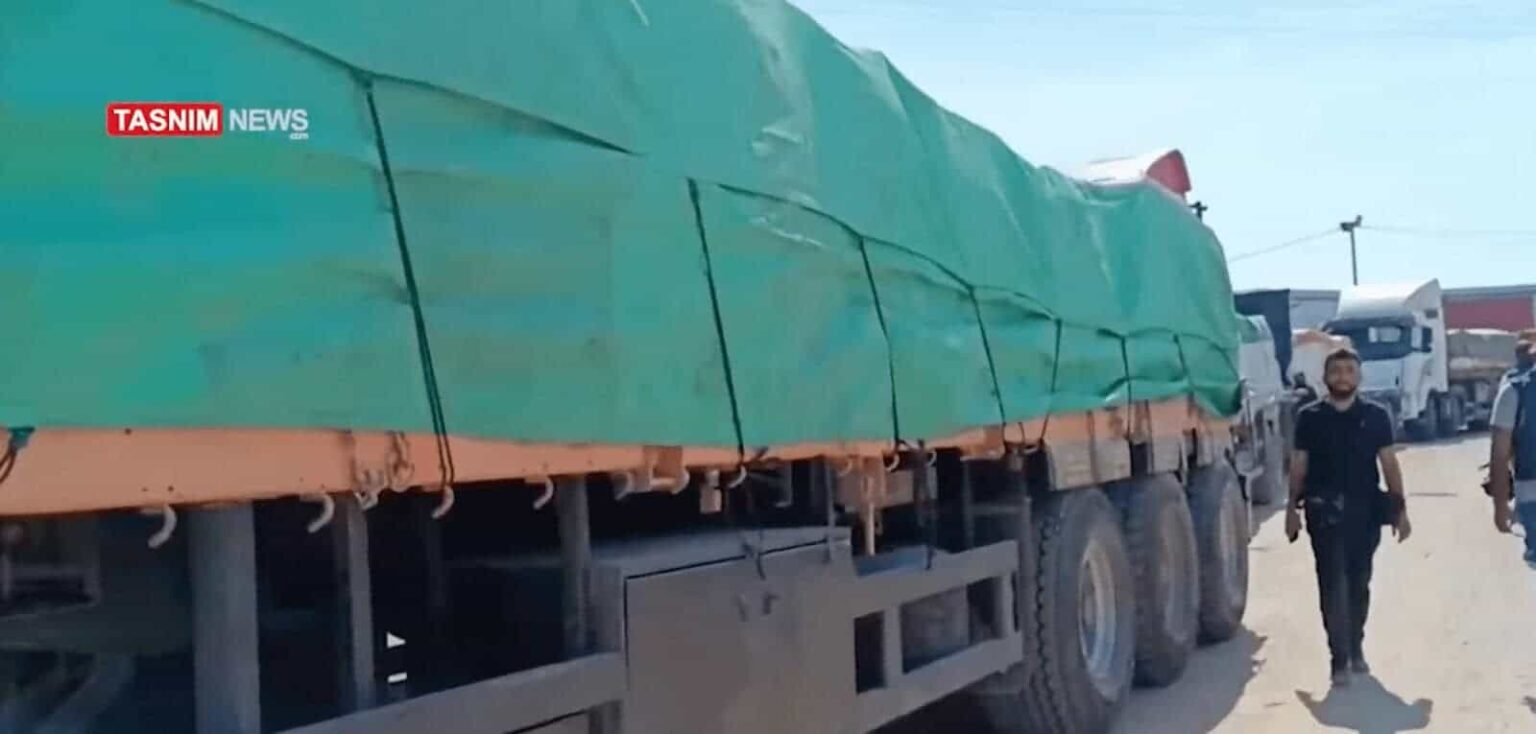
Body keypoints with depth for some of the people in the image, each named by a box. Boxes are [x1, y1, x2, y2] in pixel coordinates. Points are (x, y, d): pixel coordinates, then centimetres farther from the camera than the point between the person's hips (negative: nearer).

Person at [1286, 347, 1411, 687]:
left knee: (1359, 582, 12)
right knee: (1333, 583, -6)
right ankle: (1339, 658, -5)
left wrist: (1399, 508, -2)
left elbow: (1389, 463, 3)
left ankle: (1356, 648, 27)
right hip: (1325, 511, -2)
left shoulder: (1375, 416, 4)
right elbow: (1299, 465, 5)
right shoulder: (1310, 417, 2)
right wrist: (1293, 508, 1)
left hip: (1366, 510, 2)